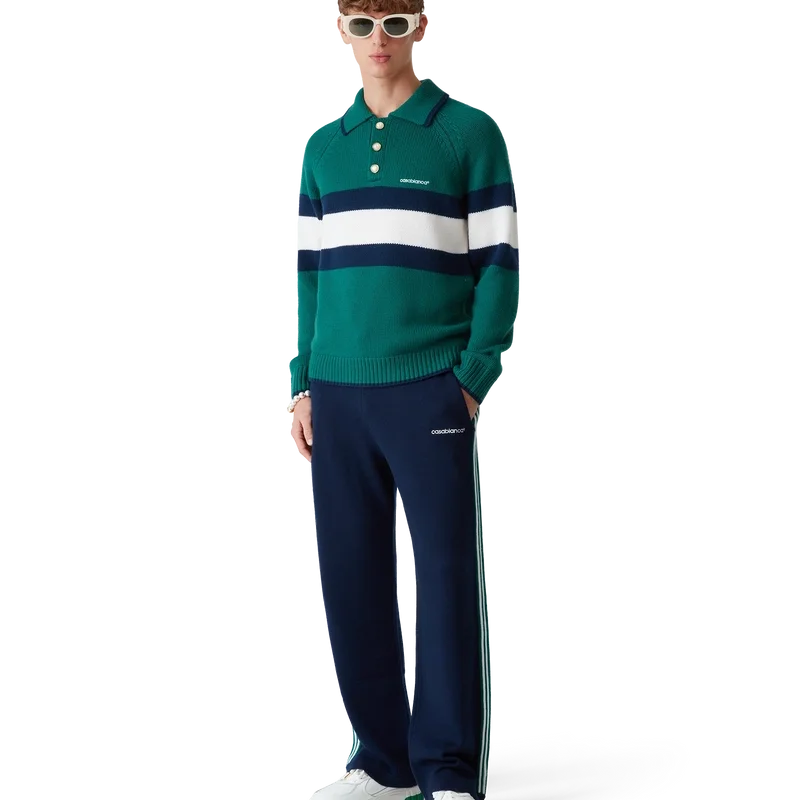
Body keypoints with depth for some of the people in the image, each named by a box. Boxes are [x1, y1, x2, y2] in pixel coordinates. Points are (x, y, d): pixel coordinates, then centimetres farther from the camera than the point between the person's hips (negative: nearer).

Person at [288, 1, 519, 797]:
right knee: (350, 580, 6)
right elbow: (309, 273, 16)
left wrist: (474, 380, -9)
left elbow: (499, 265, 0)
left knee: (448, 576, -2)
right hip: (338, 394, 4)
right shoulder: (323, 146, 14)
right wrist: (302, 385, 8)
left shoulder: (470, 132, 2)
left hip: (431, 391, -4)